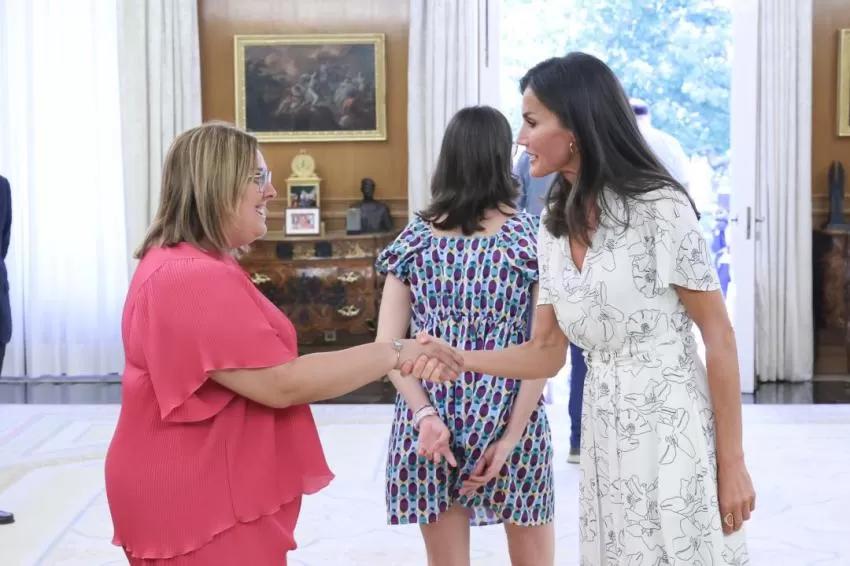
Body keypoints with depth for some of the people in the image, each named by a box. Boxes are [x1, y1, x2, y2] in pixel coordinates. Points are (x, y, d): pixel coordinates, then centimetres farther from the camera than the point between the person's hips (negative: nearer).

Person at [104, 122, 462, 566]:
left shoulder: (185, 266, 15)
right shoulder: (194, 278, -22)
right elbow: (281, 384, -26)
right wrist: (395, 353, -19)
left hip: (209, 494, 11)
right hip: (199, 504, -11)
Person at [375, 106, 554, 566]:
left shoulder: (416, 237, 2)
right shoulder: (532, 235, -4)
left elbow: (387, 344, -3)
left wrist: (424, 413, -10)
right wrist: (511, 437, -10)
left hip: (430, 422, 2)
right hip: (510, 420, -2)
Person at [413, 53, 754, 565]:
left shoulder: (659, 207, -13)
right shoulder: (554, 226, 7)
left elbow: (720, 337, -10)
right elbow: (547, 354, 9)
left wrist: (732, 463, -10)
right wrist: (456, 358, -6)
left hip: (674, 429, -6)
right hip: (604, 434, 6)